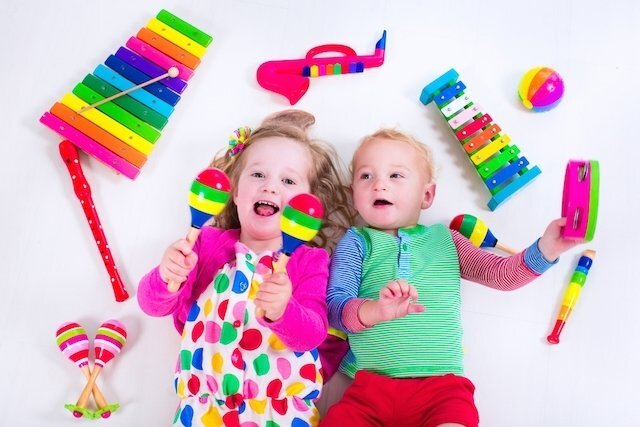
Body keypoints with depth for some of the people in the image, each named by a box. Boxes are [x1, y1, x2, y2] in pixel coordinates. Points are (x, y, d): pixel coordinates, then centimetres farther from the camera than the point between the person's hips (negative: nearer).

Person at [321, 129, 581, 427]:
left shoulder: (444, 240, 16)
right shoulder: (355, 242, 8)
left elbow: (502, 275, 11)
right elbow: (335, 305, -5)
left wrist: (545, 249, -7)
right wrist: (376, 310, -27)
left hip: (441, 385, 1)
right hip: (369, 386, 0)